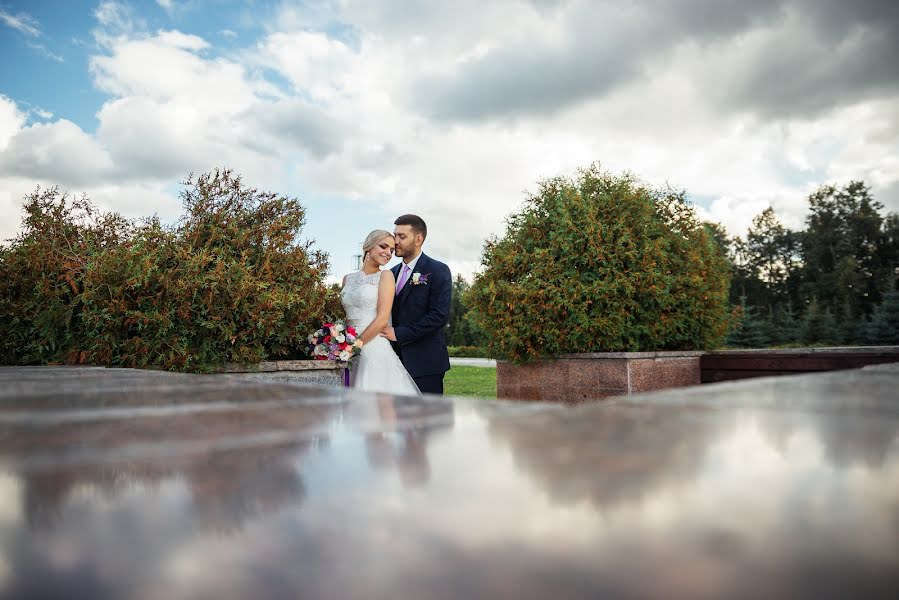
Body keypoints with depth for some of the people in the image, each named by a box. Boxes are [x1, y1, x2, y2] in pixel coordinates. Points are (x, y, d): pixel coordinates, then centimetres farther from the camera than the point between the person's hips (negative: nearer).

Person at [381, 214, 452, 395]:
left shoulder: (438, 271, -6)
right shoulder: (393, 272, 15)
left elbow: (439, 315, -15)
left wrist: (399, 334, -15)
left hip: (425, 362, -6)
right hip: (398, 359, 6)